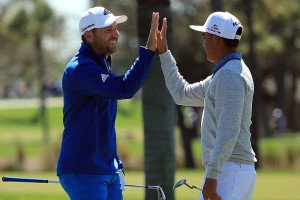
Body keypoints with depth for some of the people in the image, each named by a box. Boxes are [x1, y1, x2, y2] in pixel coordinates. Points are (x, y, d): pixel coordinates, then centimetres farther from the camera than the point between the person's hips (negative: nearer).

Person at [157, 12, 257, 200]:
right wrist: (164, 52, 27)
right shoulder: (226, 73, 20)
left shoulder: (229, 76, -14)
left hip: (228, 170, -11)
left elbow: (229, 131, -23)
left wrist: (212, 175, -26)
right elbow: (183, 94, 29)